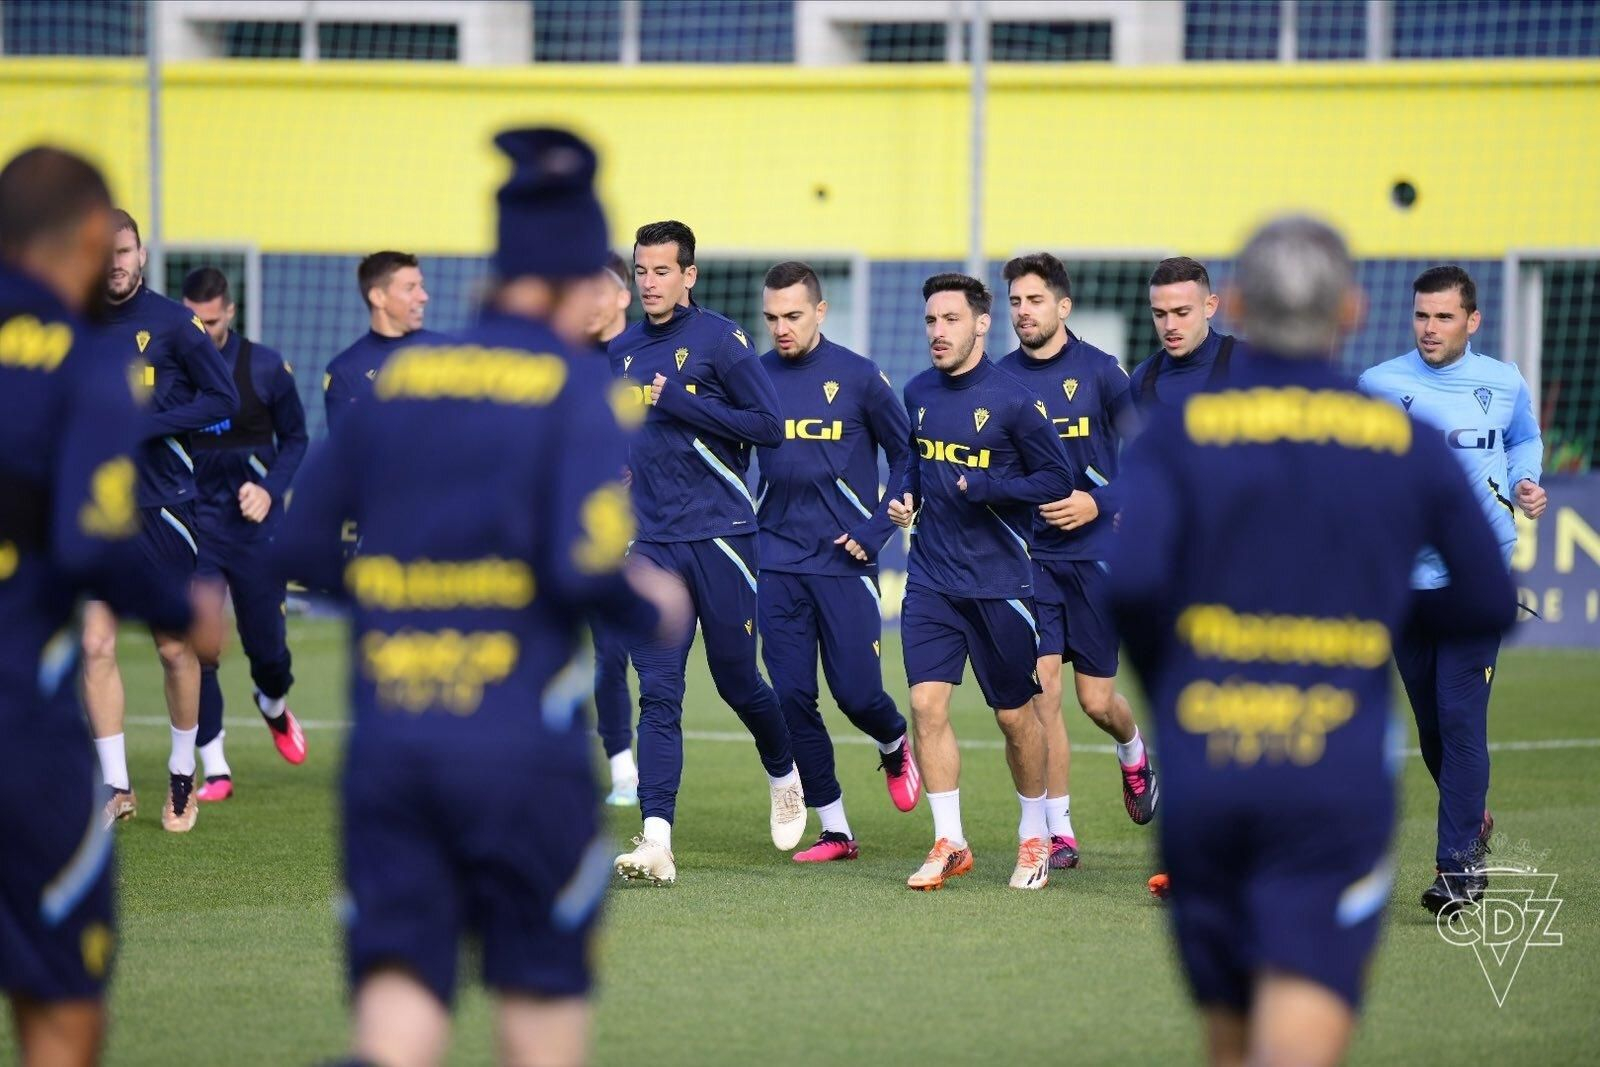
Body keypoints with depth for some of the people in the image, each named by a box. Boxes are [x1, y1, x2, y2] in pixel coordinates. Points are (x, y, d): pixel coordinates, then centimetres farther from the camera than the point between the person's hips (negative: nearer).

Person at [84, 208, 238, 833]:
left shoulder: (173, 324, -5)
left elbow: (223, 399, -6)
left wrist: (144, 425, -15)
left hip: (163, 510, -3)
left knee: (176, 650, 6)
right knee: (95, 645, -7)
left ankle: (183, 778, 25)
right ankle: (117, 789, 0)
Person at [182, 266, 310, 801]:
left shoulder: (264, 367, -2)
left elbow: (294, 439, 7)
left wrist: (270, 489, -8)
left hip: (254, 524, 1)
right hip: (192, 526, 0)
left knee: (267, 647, 7)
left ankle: (273, 706, 44)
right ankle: (214, 771, -1)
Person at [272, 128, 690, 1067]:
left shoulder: (398, 379, 10)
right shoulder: (575, 388, -5)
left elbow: (299, 543, 12)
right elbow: (585, 565, -16)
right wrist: (655, 608, 4)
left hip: (387, 734, 4)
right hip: (520, 736, -4)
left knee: (402, 979, 0)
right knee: (544, 985, 12)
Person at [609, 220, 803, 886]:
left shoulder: (719, 341, -6)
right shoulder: (622, 352, 12)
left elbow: (769, 426, -11)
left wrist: (679, 401, -16)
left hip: (719, 536, -4)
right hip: (651, 543, 4)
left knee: (736, 681, 6)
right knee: (657, 693, -6)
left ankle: (783, 774, 37)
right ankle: (656, 842, -12)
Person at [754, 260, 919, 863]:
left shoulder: (858, 377, -4)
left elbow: (908, 458, 2)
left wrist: (875, 530, -6)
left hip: (844, 564, -3)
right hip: (778, 563, 3)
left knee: (856, 693, -4)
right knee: (791, 698, -1)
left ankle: (895, 747, 32)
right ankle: (834, 830, 8)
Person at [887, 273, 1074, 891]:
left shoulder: (1013, 401, -10)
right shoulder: (918, 394, 6)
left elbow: (1057, 481, -8)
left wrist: (985, 487, -20)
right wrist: (906, 498, 3)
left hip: (999, 580, -4)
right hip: (930, 579, 4)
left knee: (1014, 714, 6)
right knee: (927, 702, -8)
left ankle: (1034, 837, 25)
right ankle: (949, 844, 0)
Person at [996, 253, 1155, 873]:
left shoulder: (1101, 373, -3)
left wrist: (1098, 502, -16)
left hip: (1093, 552, -1)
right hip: (1027, 555, 1)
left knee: (1096, 700, 3)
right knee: (1043, 690, -8)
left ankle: (1134, 754, 39)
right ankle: (1058, 831, 0)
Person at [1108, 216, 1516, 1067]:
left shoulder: (1179, 432, 2)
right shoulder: (1407, 446, 5)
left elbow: (1126, 575, -14)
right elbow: (1490, 607, 12)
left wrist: (1160, 679, 5)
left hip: (1199, 773, 2)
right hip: (1337, 783, -2)